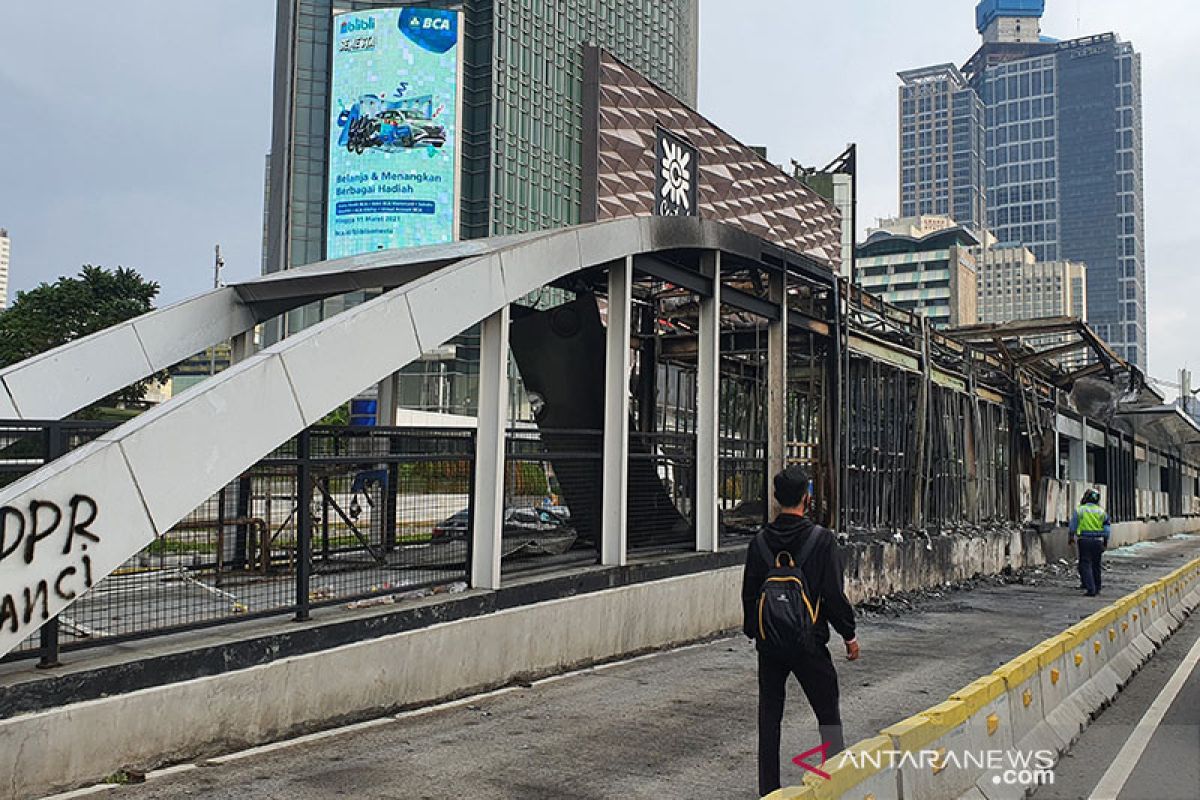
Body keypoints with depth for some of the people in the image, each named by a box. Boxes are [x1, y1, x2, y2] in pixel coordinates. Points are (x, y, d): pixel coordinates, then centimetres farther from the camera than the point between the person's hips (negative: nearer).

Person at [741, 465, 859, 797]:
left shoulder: (760, 541, 0)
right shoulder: (821, 539, -12)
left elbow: (749, 593, 6)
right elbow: (834, 594, -10)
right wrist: (849, 635, 2)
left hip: (768, 643, 4)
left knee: (769, 717, 11)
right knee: (828, 713, 11)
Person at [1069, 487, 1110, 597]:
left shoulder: (1079, 510, -2)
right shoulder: (1101, 512, 5)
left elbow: (1072, 526, 2)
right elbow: (1107, 529, 6)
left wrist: (1070, 538, 16)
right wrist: (1105, 542, 15)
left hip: (1084, 540, -3)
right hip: (1098, 541, 3)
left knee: (1085, 564, -2)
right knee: (1096, 564, 15)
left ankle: (1091, 589, -12)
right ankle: (1097, 588, 24)